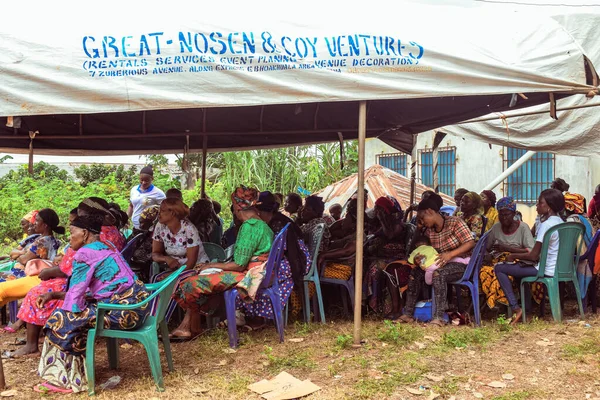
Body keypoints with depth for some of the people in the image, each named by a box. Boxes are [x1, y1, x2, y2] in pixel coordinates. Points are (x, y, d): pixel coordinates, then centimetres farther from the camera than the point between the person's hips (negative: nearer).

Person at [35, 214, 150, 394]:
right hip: (134, 305, 9)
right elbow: (85, 292, 21)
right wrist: (53, 295, 20)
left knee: (62, 319, 0)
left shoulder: (84, 254, -11)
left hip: (124, 310, -9)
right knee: (72, 315, 17)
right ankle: (70, 376, 24)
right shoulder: (104, 249, 17)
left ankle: (65, 379, 12)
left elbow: (74, 299, -10)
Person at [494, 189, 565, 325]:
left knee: (499, 268, -7)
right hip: (558, 267, 10)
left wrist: (513, 256, -5)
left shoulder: (546, 224, -20)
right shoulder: (559, 221, 9)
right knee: (518, 265, 29)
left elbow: (533, 256, -20)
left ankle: (516, 308, -12)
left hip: (546, 270, -9)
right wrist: (518, 255, 13)